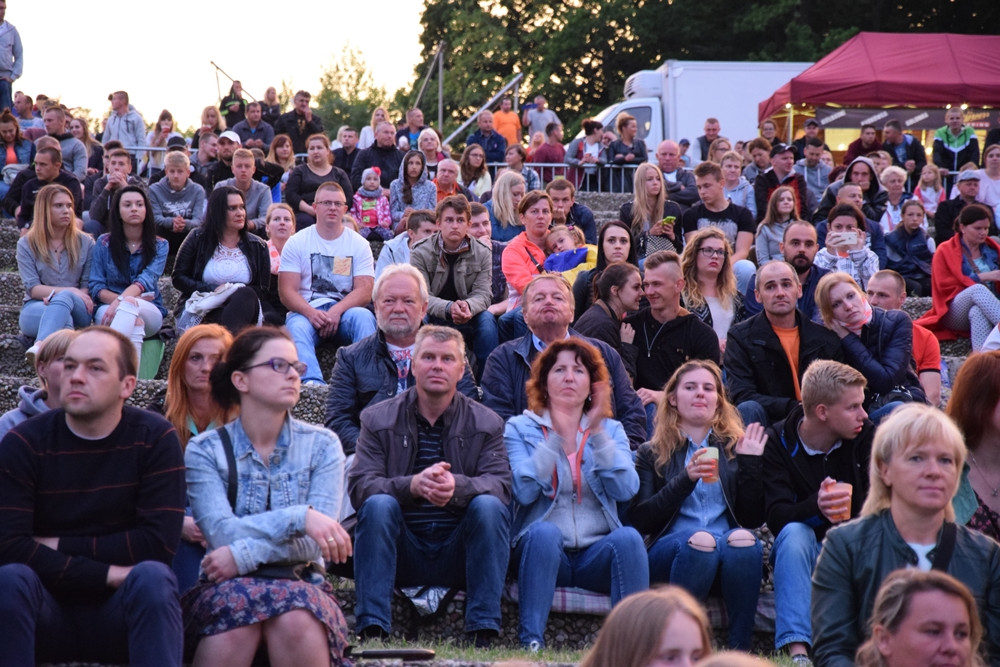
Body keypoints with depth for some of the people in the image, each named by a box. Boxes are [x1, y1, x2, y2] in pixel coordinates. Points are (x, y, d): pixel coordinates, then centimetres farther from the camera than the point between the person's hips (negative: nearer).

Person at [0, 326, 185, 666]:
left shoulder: (155, 438, -4)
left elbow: (158, 543, -12)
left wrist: (58, 546, -11)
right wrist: (107, 573, -20)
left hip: (121, 612, 0)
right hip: (49, 612, 1)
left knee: (152, 577, -31)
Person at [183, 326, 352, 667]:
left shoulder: (321, 445, 5)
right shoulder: (205, 451, 3)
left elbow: (313, 544, -7)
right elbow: (221, 533, -13)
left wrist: (244, 555, -20)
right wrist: (298, 517, -23)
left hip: (302, 584, 1)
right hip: (227, 587, 0)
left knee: (296, 621, -35)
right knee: (236, 608, -36)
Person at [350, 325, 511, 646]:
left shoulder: (486, 423, 6)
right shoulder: (378, 420, 5)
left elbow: (501, 484, -10)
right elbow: (359, 485, -10)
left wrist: (457, 486, -33)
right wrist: (412, 486, -31)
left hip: (458, 554, 1)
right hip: (402, 553, 0)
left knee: (489, 506, -26)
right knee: (378, 504, -27)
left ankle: (484, 631, -27)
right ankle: (372, 629, -30)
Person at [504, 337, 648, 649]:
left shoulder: (610, 430, 15)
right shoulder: (520, 428, 9)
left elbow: (626, 491, -5)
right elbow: (525, 491, -10)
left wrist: (597, 433, -11)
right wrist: (557, 437, -16)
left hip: (597, 553, 2)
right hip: (543, 549, -2)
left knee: (628, 537, -29)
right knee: (544, 532, -34)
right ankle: (531, 643, -35)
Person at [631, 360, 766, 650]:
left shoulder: (735, 447, 19)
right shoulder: (652, 453, 15)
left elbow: (753, 519, 10)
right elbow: (640, 521, -1)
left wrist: (750, 463, 0)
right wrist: (686, 479, -11)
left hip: (731, 555, 2)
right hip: (671, 551, -1)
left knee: (744, 539, -34)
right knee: (699, 540, -36)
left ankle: (740, 648, -31)